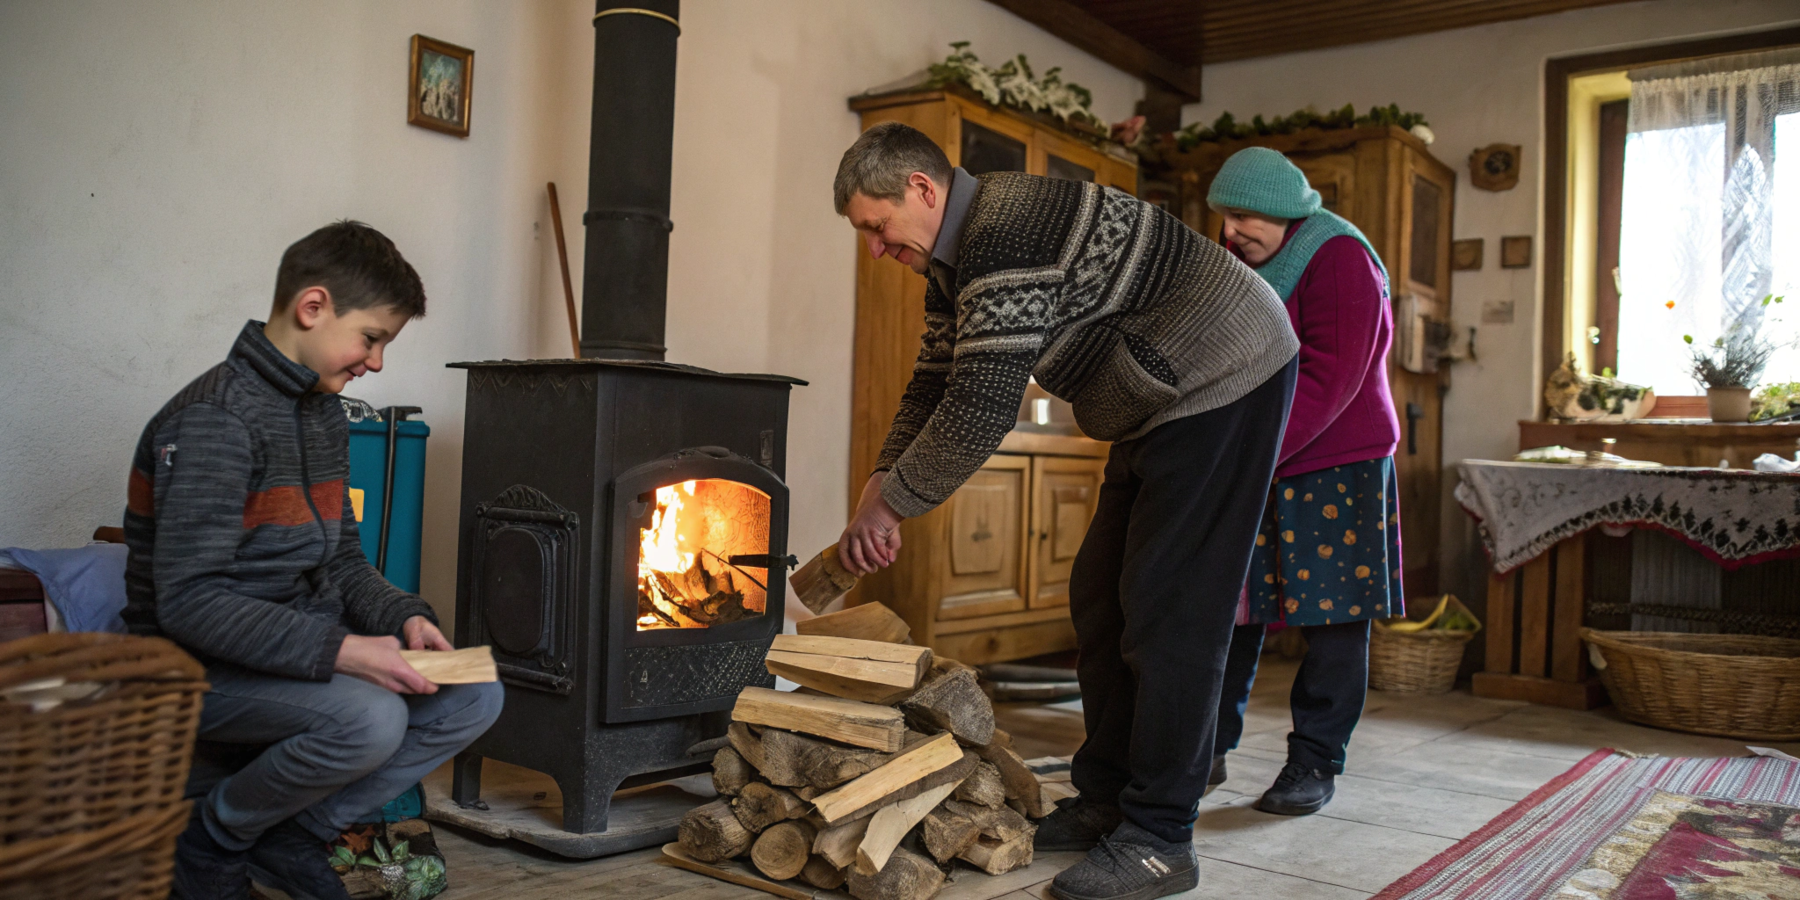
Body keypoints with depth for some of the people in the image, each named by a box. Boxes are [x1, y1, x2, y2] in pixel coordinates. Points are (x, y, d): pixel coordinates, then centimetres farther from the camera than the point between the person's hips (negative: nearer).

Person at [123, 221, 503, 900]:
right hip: (202, 665, -8)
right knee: (369, 717, -34)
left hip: (304, 641, 9)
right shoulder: (215, 420, -19)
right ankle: (213, 843, -4)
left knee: (475, 697, -5)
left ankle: (293, 836, 4)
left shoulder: (324, 413, 10)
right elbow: (188, 602, -26)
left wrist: (401, 616, -5)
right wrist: (340, 650, -31)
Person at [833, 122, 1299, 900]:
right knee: (1101, 598, 10)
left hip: (1225, 378, -11)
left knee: (1167, 612, -12)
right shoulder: (955, 260, 10)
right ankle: (1106, 801, 18)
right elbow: (934, 388, 14)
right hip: (1165, 401, 11)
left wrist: (889, 502, -17)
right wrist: (878, 495, 1)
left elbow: (981, 407, -29)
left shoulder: (1005, 232, -25)